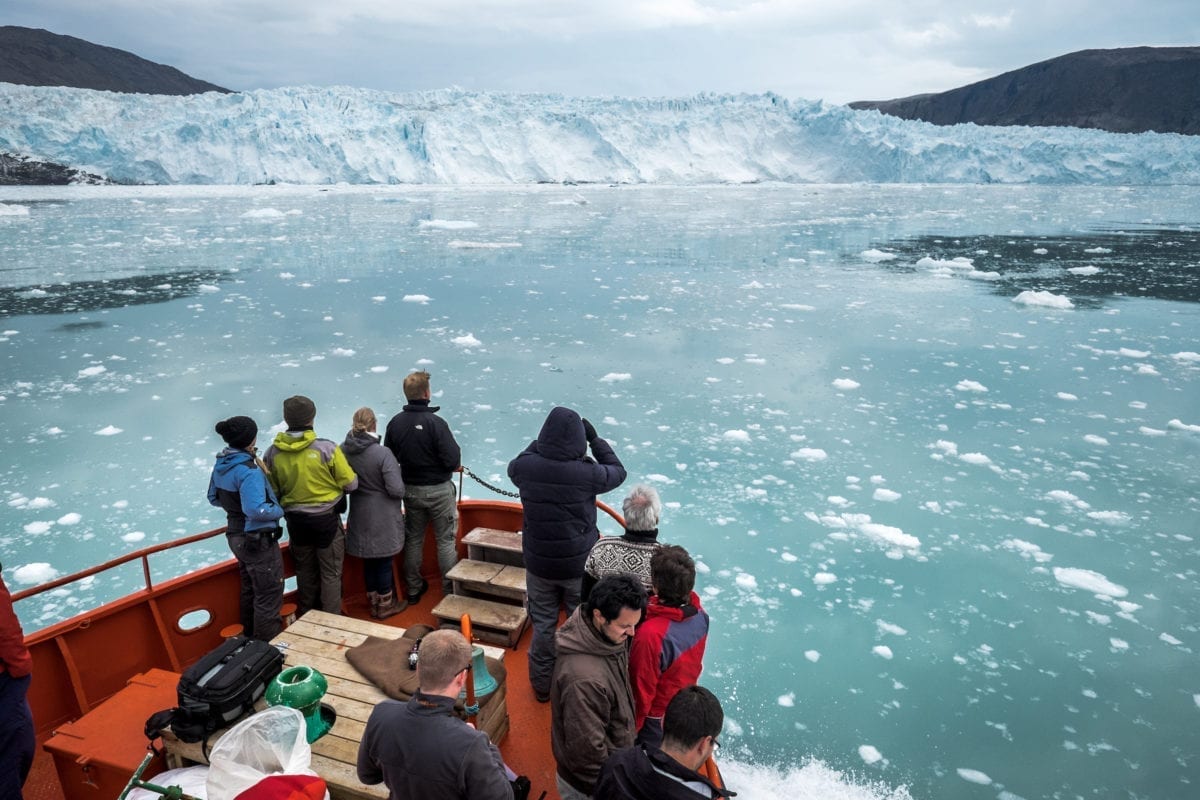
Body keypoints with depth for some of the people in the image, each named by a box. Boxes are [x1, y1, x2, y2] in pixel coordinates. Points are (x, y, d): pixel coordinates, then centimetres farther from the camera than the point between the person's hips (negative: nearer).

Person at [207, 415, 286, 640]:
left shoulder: (221, 464, 2)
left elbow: (213, 497, 14)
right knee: (269, 596, 2)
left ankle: (251, 640, 38)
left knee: (249, 590, 24)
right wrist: (279, 510, -16)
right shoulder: (249, 471, -26)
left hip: (237, 536, 10)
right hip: (258, 539, -10)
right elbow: (256, 510, -32)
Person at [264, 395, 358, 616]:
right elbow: (351, 484, -13)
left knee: (305, 571, 22)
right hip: (326, 518, -4)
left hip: (295, 521, 4)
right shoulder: (327, 448, -20)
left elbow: (272, 492, 2)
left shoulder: (272, 453, -9)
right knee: (330, 573, 10)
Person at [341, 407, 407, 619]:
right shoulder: (382, 453, -23)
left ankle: (374, 602, 33)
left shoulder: (343, 451, -7)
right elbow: (397, 490, -22)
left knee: (369, 561, 19)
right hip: (383, 519, -5)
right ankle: (385, 605, 25)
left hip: (360, 516, 5)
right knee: (384, 562, 11)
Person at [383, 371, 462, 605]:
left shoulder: (395, 423, -6)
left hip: (410, 490, 5)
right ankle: (450, 589, 16)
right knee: (445, 540, 9)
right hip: (439, 491, -5)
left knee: (413, 539, 18)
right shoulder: (435, 423, -22)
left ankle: (413, 588, 29)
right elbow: (453, 461, -22)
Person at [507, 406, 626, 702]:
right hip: (580, 565, -2)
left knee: (543, 625, 18)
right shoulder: (587, 473, -23)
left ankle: (541, 686, 36)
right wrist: (595, 439, 3)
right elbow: (618, 472, -1)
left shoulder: (525, 467, -16)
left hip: (539, 564, 2)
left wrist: (540, 442, 9)